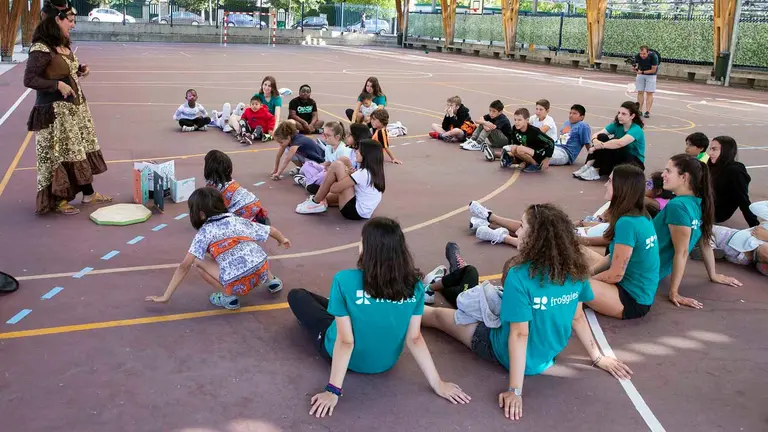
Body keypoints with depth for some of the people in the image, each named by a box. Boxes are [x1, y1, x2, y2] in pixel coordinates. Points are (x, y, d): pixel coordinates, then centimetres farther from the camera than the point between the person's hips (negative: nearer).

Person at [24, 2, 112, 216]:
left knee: (82, 148, 14)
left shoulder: (64, 45, 9)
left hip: (74, 106, 9)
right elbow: (29, 79, -19)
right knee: (60, 153, -1)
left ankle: (88, 193, 25)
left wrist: (80, 71, 3)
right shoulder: (41, 49, -18)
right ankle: (58, 200, 12)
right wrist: (58, 85, -23)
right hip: (55, 110, -9)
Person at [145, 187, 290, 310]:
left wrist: (166, 296, 2)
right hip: (262, 272, 6)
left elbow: (184, 266, -4)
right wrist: (282, 239, 45)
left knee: (198, 262, 9)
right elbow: (271, 230, 22)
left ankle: (228, 296, 3)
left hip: (238, 284, -6)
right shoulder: (238, 220, 13)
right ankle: (271, 280, 29)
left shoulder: (205, 232, 1)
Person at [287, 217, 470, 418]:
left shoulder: (345, 281, -30)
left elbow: (345, 342, -27)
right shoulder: (415, 286, -18)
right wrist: (438, 383, -5)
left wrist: (333, 390, -18)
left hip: (347, 360, -4)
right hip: (386, 362, 4)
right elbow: (414, 339, -15)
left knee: (296, 295, 16)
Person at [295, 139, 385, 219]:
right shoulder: (375, 171, 6)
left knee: (337, 165, -11)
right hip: (362, 212, 10)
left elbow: (334, 188, -16)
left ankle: (316, 202, 0)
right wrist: (350, 175, -2)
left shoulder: (363, 173, -20)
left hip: (354, 211, -10)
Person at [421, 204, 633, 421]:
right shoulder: (576, 269, -14)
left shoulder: (520, 276, -32)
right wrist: (598, 357, 11)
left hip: (509, 354, -6)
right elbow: (578, 318, -4)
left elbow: (519, 335, -30)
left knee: (437, 315, 12)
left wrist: (514, 390, -25)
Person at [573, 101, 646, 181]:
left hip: (635, 161, -5)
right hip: (619, 157, 5)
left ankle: (595, 171, -19)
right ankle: (588, 166, -23)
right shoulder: (616, 125, -3)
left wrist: (600, 145, -35)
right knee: (602, 137, -17)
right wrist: (595, 141, -36)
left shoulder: (636, 129, -22)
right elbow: (596, 135, -13)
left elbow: (620, 143, -40)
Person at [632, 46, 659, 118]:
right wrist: (634, 68, -30)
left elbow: (653, 70, -22)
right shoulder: (637, 56, -18)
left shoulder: (653, 56, -27)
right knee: (640, 92, 1)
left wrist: (642, 72, -30)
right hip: (640, 75, 3)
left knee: (649, 93, -8)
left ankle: (647, 112, -11)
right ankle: (639, 111, 3)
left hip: (651, 75, -3)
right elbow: (636, 65, -6)